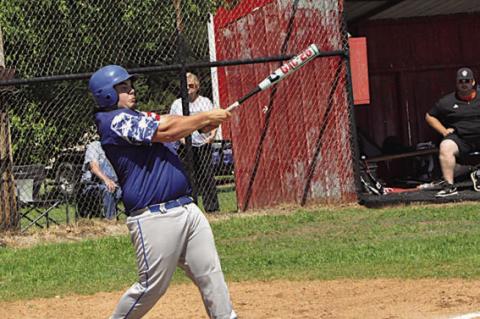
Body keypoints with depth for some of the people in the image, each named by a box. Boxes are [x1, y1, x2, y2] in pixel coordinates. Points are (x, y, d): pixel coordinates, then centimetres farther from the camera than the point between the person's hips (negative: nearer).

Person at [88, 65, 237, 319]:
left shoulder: (135, 117, 22)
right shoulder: (116, 121, -10)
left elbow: (169, 122, 15)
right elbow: (166, 132, -15)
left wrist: (205, 122, -4)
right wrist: (206, 117, -5)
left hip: (187, 209, 9)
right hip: (154, 218, -9)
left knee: (211, 276, 5)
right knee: (152, 287, -3)